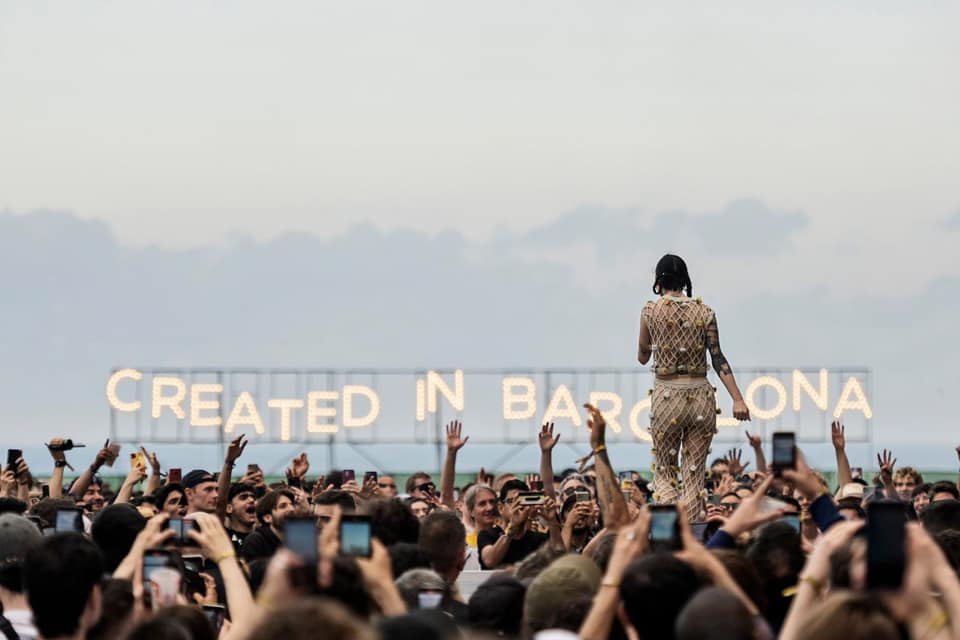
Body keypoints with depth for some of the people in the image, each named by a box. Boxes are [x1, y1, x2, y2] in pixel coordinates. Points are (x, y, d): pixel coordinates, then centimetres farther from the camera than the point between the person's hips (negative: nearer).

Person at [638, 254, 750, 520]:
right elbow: (718, 358, -5)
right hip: (701, 397, 2)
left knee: (664, 475, 11)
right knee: (694, 477, 8)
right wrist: (738, 399, -6)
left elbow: (643, 357, 8)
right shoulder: (705, 312, 2)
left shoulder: (651, 311, -3)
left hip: (667, 397, -2)